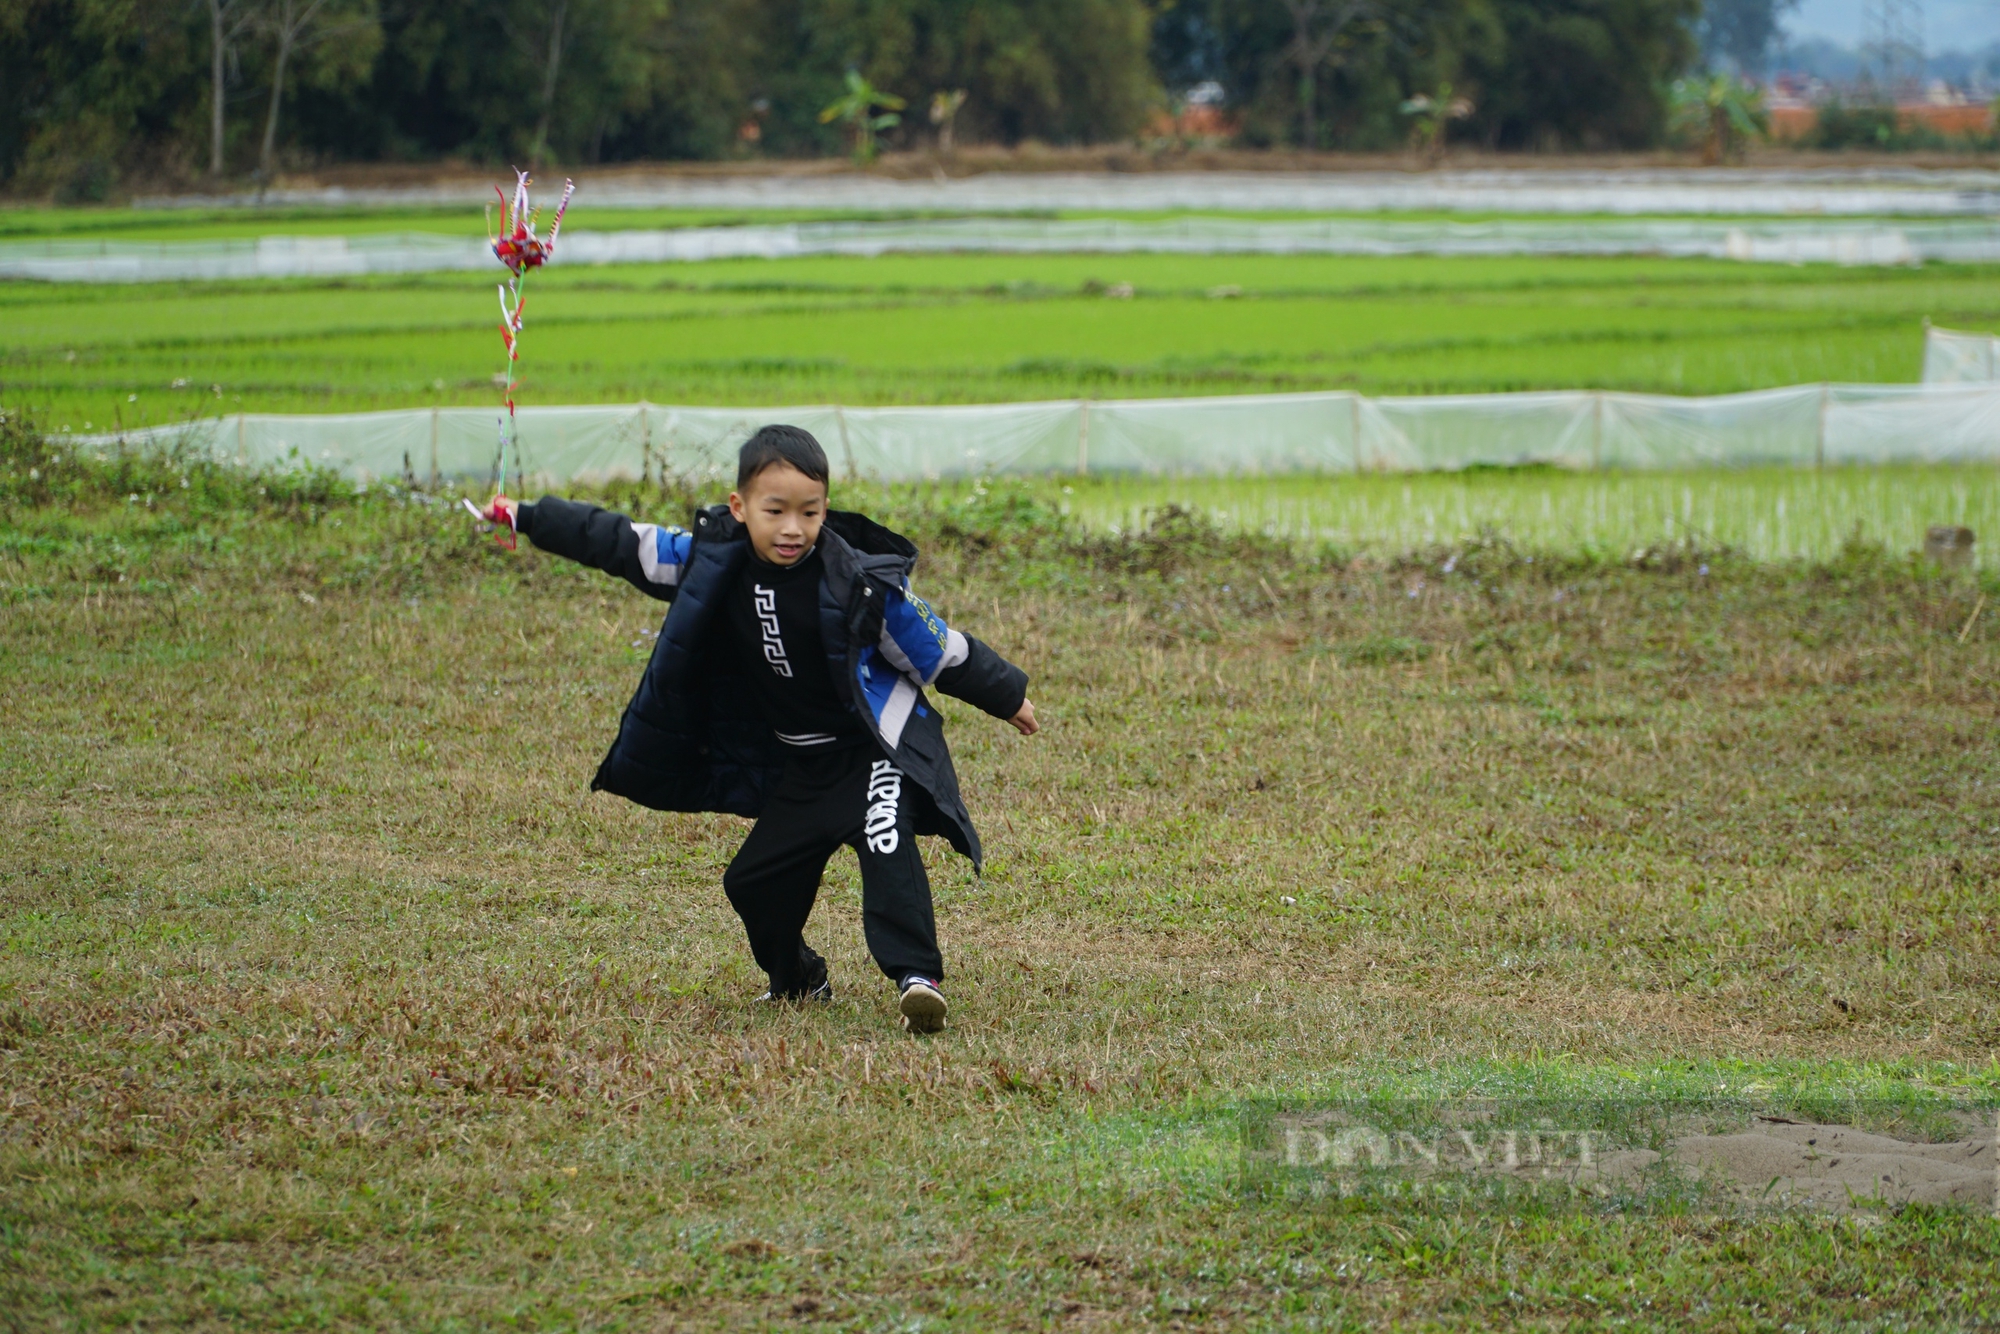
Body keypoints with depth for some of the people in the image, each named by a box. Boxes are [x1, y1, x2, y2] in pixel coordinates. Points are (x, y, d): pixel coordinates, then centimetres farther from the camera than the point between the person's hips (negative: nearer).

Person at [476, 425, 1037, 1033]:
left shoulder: (861, 582, -21)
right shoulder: (714, 563, -9)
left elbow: (940, 651, -8)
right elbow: (620, 543, 2)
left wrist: (1008, 698, 4)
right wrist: (528, 518, 6)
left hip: (876, 748, -6)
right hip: (799, 765, 6)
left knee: (885, 844, -32)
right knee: (754, 879, 9)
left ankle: (917, 977, -38)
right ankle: (798, 980, 34)